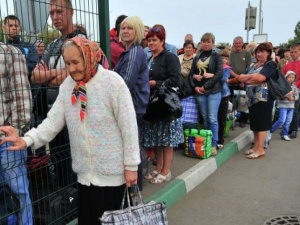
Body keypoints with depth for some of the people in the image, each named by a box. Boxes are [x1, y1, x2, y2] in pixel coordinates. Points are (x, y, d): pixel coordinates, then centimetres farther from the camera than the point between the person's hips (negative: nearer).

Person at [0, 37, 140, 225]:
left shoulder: (113, 82, -15)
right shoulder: (67, 86, 3)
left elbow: (129, 126, -14)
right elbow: (54, 120, -2)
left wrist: (131, 165, -12)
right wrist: (28, 140, -18)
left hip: (112, 172, -5)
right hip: (85, 173, 5)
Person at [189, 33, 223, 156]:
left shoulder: (216, 56, 3)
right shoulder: (197, 58, 16)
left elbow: (219, 74, -8)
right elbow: (191, 74, 13)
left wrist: (205, 86, -13)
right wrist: (195, 87, -5)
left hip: (213, 91, -4)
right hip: (199, 92, 4)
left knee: (212, 119, -6)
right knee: (205, 118, 8)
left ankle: (213, 145, 4)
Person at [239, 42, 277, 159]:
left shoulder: (270, 64, -2)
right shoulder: (252, 65, 19)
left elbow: (260, 78, -18)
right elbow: (240, 78, 8)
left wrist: (247, 78, -5)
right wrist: (252, 76, -9)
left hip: (263, 98, -7)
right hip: (252, 98, 7)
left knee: (261, 124, -6)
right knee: (254, 124, 10)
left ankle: (260, 150, -1)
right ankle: (255, 147, 18)